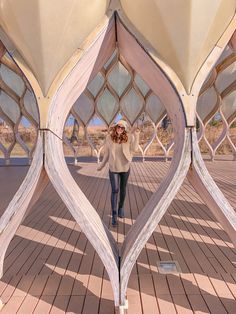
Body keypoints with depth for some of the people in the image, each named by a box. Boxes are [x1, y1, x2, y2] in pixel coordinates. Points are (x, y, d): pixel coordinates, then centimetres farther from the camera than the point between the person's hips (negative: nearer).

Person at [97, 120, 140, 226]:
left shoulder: (129, 137, -7)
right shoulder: (109, 138, -5)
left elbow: (134, 149, -16)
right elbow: (106, 153, 4)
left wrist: (136, 135, -20)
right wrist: (102, 165, 9)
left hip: (125, 167, 1)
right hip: (113, 168, -1)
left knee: (123, 189, 16)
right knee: (114, 190, -6)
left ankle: (121, 207, 38)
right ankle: (114, 215, 1)